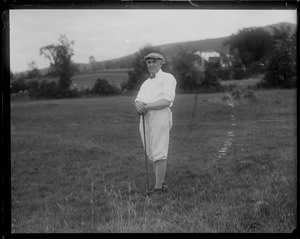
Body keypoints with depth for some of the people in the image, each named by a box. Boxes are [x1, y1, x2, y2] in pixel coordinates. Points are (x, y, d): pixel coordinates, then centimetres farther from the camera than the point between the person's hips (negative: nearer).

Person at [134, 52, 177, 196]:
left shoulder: (167, 78, -1)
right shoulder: (146, 83, 24)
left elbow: (166, 102, -13)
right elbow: (138, 100, 11)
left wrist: (146, 106, -16)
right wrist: (139, 105, -13)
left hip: (160, 118, -8)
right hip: (145, 119, 8)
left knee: (159, 155, -9)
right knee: (152, 155, 9)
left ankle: (158, 189, -7)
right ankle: (162, 185, 17)